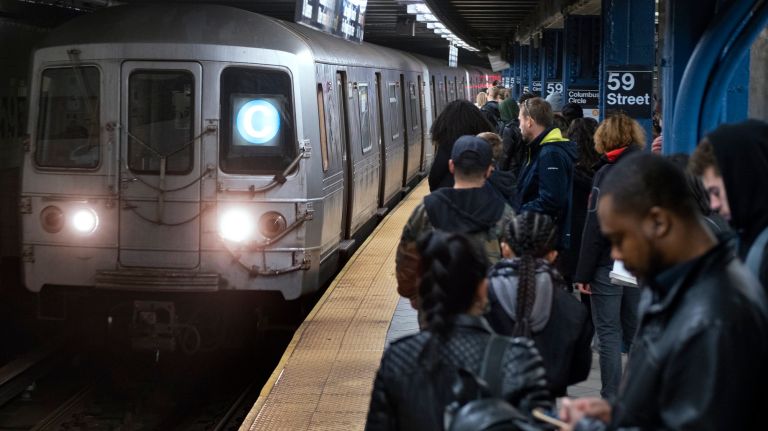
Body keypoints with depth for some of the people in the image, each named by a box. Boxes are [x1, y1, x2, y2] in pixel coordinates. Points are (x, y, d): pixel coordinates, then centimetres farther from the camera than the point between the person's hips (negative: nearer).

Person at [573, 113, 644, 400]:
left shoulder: (608, 173, -12)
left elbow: (595, 228, -14)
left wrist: (583, 273, -11)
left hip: (608, 265, -6)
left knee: (609, 332, 0)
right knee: (635, 330, 15)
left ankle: (611, 401, 2)